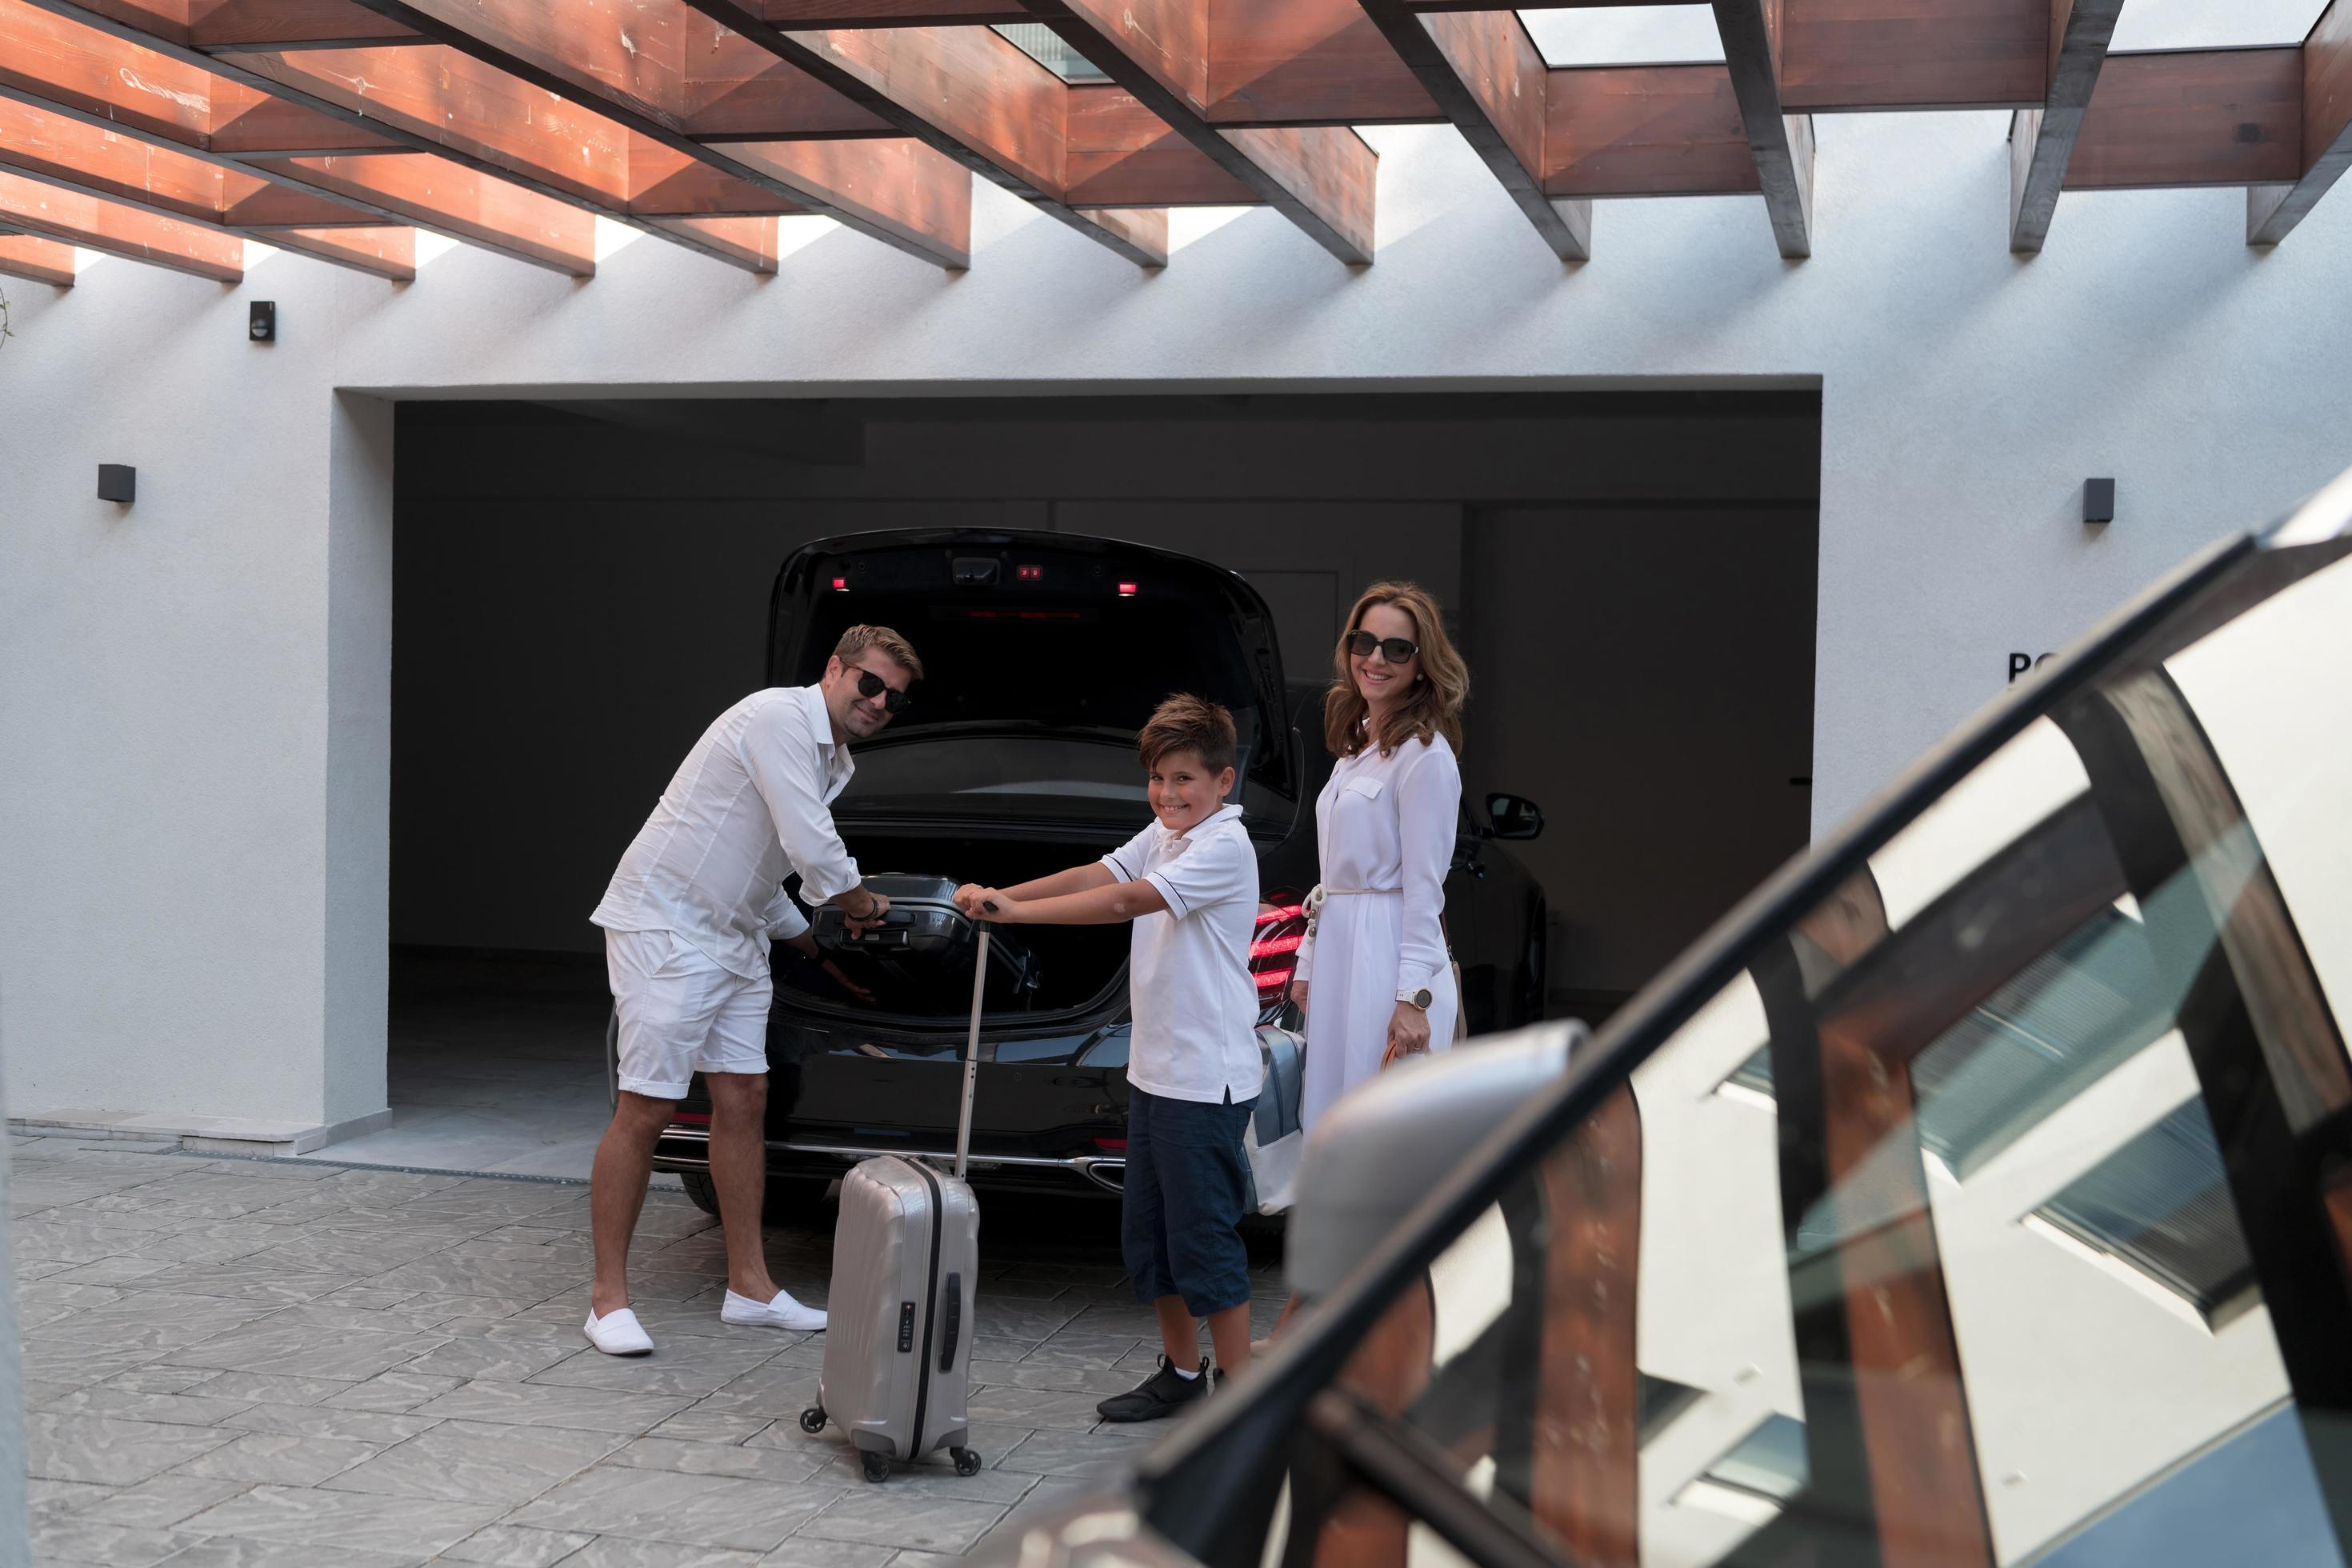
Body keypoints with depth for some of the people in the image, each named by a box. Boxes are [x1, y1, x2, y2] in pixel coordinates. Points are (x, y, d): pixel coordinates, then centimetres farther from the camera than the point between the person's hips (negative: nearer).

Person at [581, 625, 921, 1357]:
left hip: (733, 937, 10)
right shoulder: (780, 717, -16)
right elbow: (812, 850, -20)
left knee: (744, 1097, 9)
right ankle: (609, 1298, -1)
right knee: (646, 1108, -8)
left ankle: (749, 1287, 16)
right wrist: (865, 905, -2)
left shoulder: (830, 759, 16)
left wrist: (821, 946, 23)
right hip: (664, 924, -10)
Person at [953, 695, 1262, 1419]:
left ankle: (1238, 1389, 6)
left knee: (1204, 1236, -4)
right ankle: (1181, 1371, 27)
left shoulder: (1225, 846, -15)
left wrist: (1016, 911, -27)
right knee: (1146, 1231, 15)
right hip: (1153, 1068, 9)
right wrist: (998, 896, -11)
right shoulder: (1161, 837, 14)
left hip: (1208, 1079, -9)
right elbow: (1093, 875, 3)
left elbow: (1124, 901, -24)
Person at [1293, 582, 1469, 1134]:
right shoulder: (1356, 744, 17)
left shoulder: (1424, 754, -10)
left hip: (1390, 957, -9)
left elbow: (1424, 887, -15)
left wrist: (1414, 997, -19)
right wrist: (1308, 964, 18)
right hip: (1339, 953, 9)